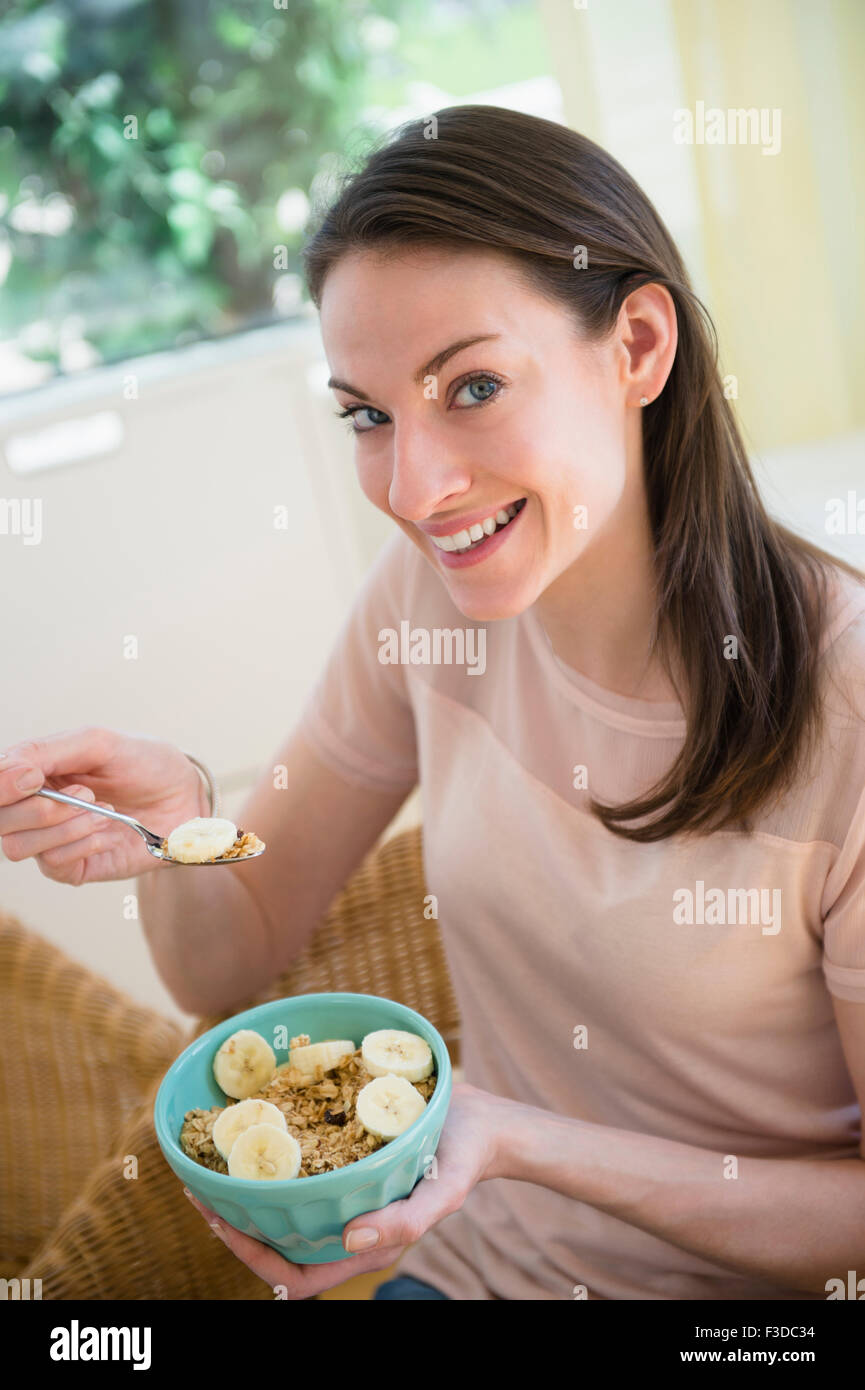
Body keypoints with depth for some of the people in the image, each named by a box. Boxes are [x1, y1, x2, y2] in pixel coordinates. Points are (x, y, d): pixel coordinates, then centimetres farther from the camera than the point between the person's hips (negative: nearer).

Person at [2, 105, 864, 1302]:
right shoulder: (430, 589, -10)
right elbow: (227, 967, -2)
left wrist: (524, 1146, -24)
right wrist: (177, 828, -23)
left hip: (751, 1295, -2)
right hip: (473, 1262, 3)